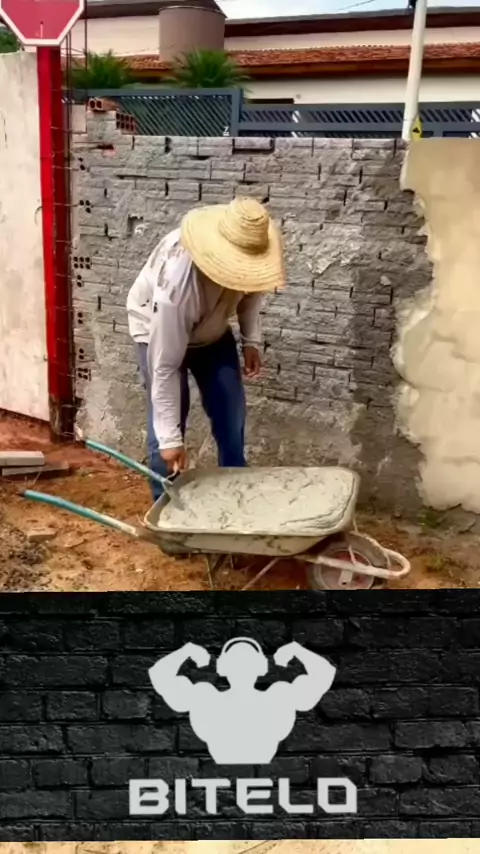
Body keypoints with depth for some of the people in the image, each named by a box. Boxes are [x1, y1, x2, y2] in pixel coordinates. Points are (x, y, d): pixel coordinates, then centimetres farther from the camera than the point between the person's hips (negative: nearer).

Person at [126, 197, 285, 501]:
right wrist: (171, 438, -33)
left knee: (231, 413, 2)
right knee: (166, 426, -11)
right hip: (159, 330, -5)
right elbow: (165, 367, -37)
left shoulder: (247, 247, -28)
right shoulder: (177, 284, -44)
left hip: (213, 331, 5)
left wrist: (252, 340, -10)